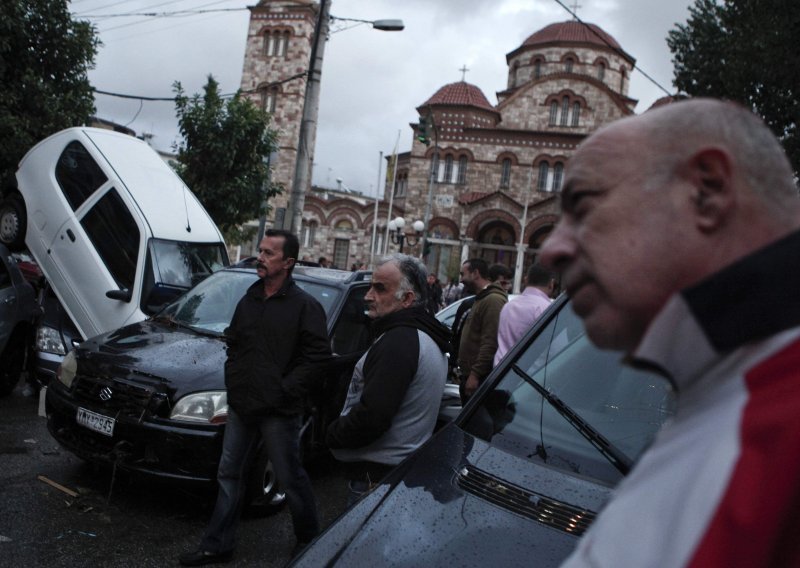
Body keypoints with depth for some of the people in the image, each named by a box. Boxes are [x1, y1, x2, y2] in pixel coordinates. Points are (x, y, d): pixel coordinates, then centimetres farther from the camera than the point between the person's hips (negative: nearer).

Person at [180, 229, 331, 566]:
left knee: (291, 478, 6)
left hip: (278, 412, -7)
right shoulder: (248, 301, 10)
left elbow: (318, 356, -16)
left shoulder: (304, 306, -11)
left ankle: (308, 538, 27)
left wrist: (284, 391, -18)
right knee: (229, 475, 14)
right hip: (241, 406, 7)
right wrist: (233, 380, 6)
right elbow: (232, 343, 19)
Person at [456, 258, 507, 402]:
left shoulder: (493, 300, -14)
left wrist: (475, 374, -22)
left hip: (480, 379, -10)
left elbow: (491, 343, -22)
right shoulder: (480, 299, 20)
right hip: (470, 375, 10)